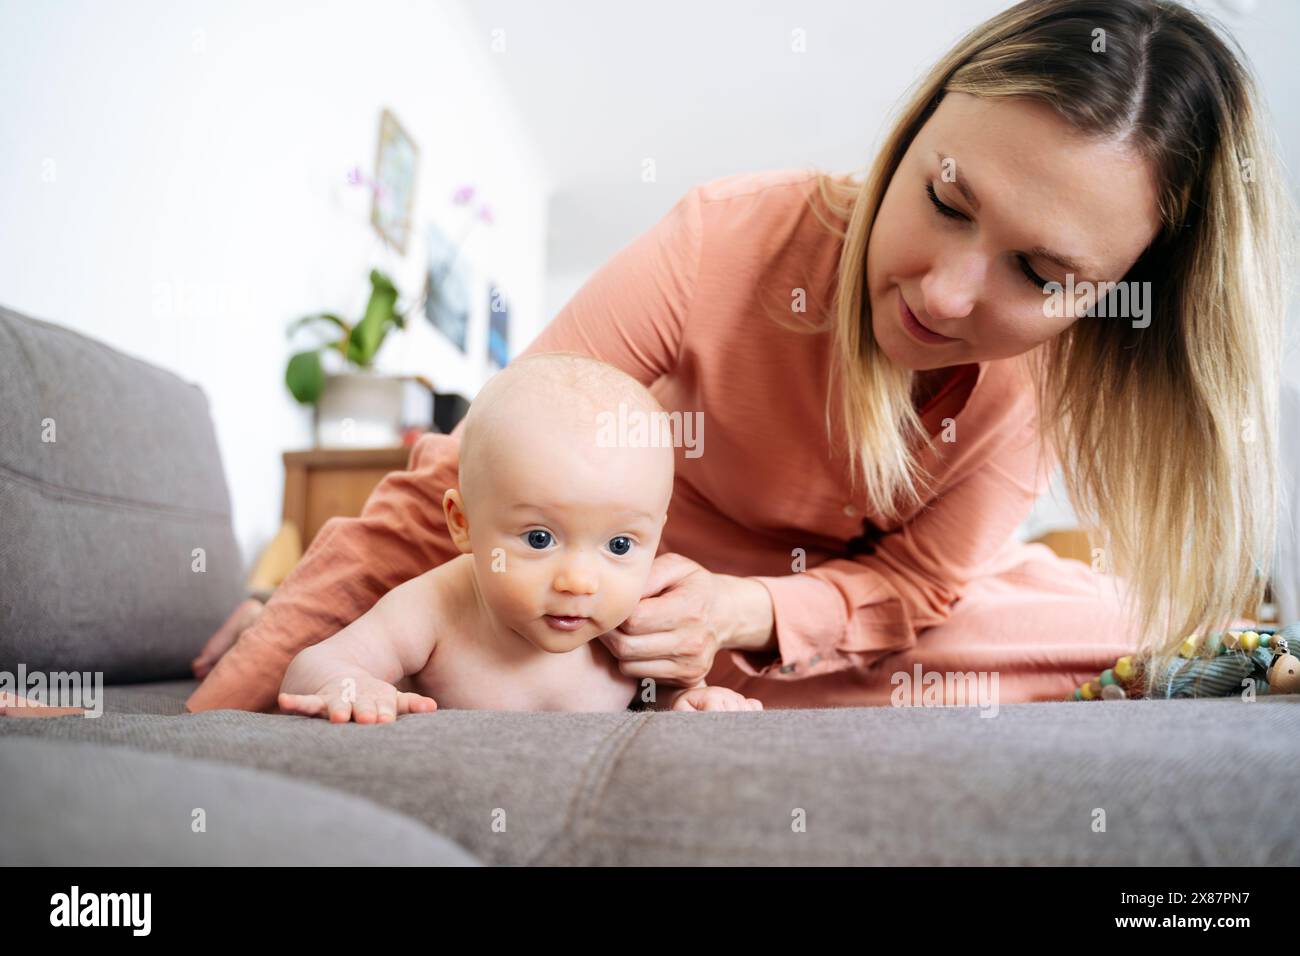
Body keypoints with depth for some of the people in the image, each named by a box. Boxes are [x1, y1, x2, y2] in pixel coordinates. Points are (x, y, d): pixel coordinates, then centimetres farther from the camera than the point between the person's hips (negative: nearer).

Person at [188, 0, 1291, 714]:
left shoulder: (1053, 357, -23)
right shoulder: (723, 246, -34)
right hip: (672, 563, -2)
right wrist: (224, 705, -35)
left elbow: (919, 582, -16)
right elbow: (452, 492, -31)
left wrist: (746, 614, -38)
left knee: (1150, 631, -9)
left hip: (860, 584, 3)